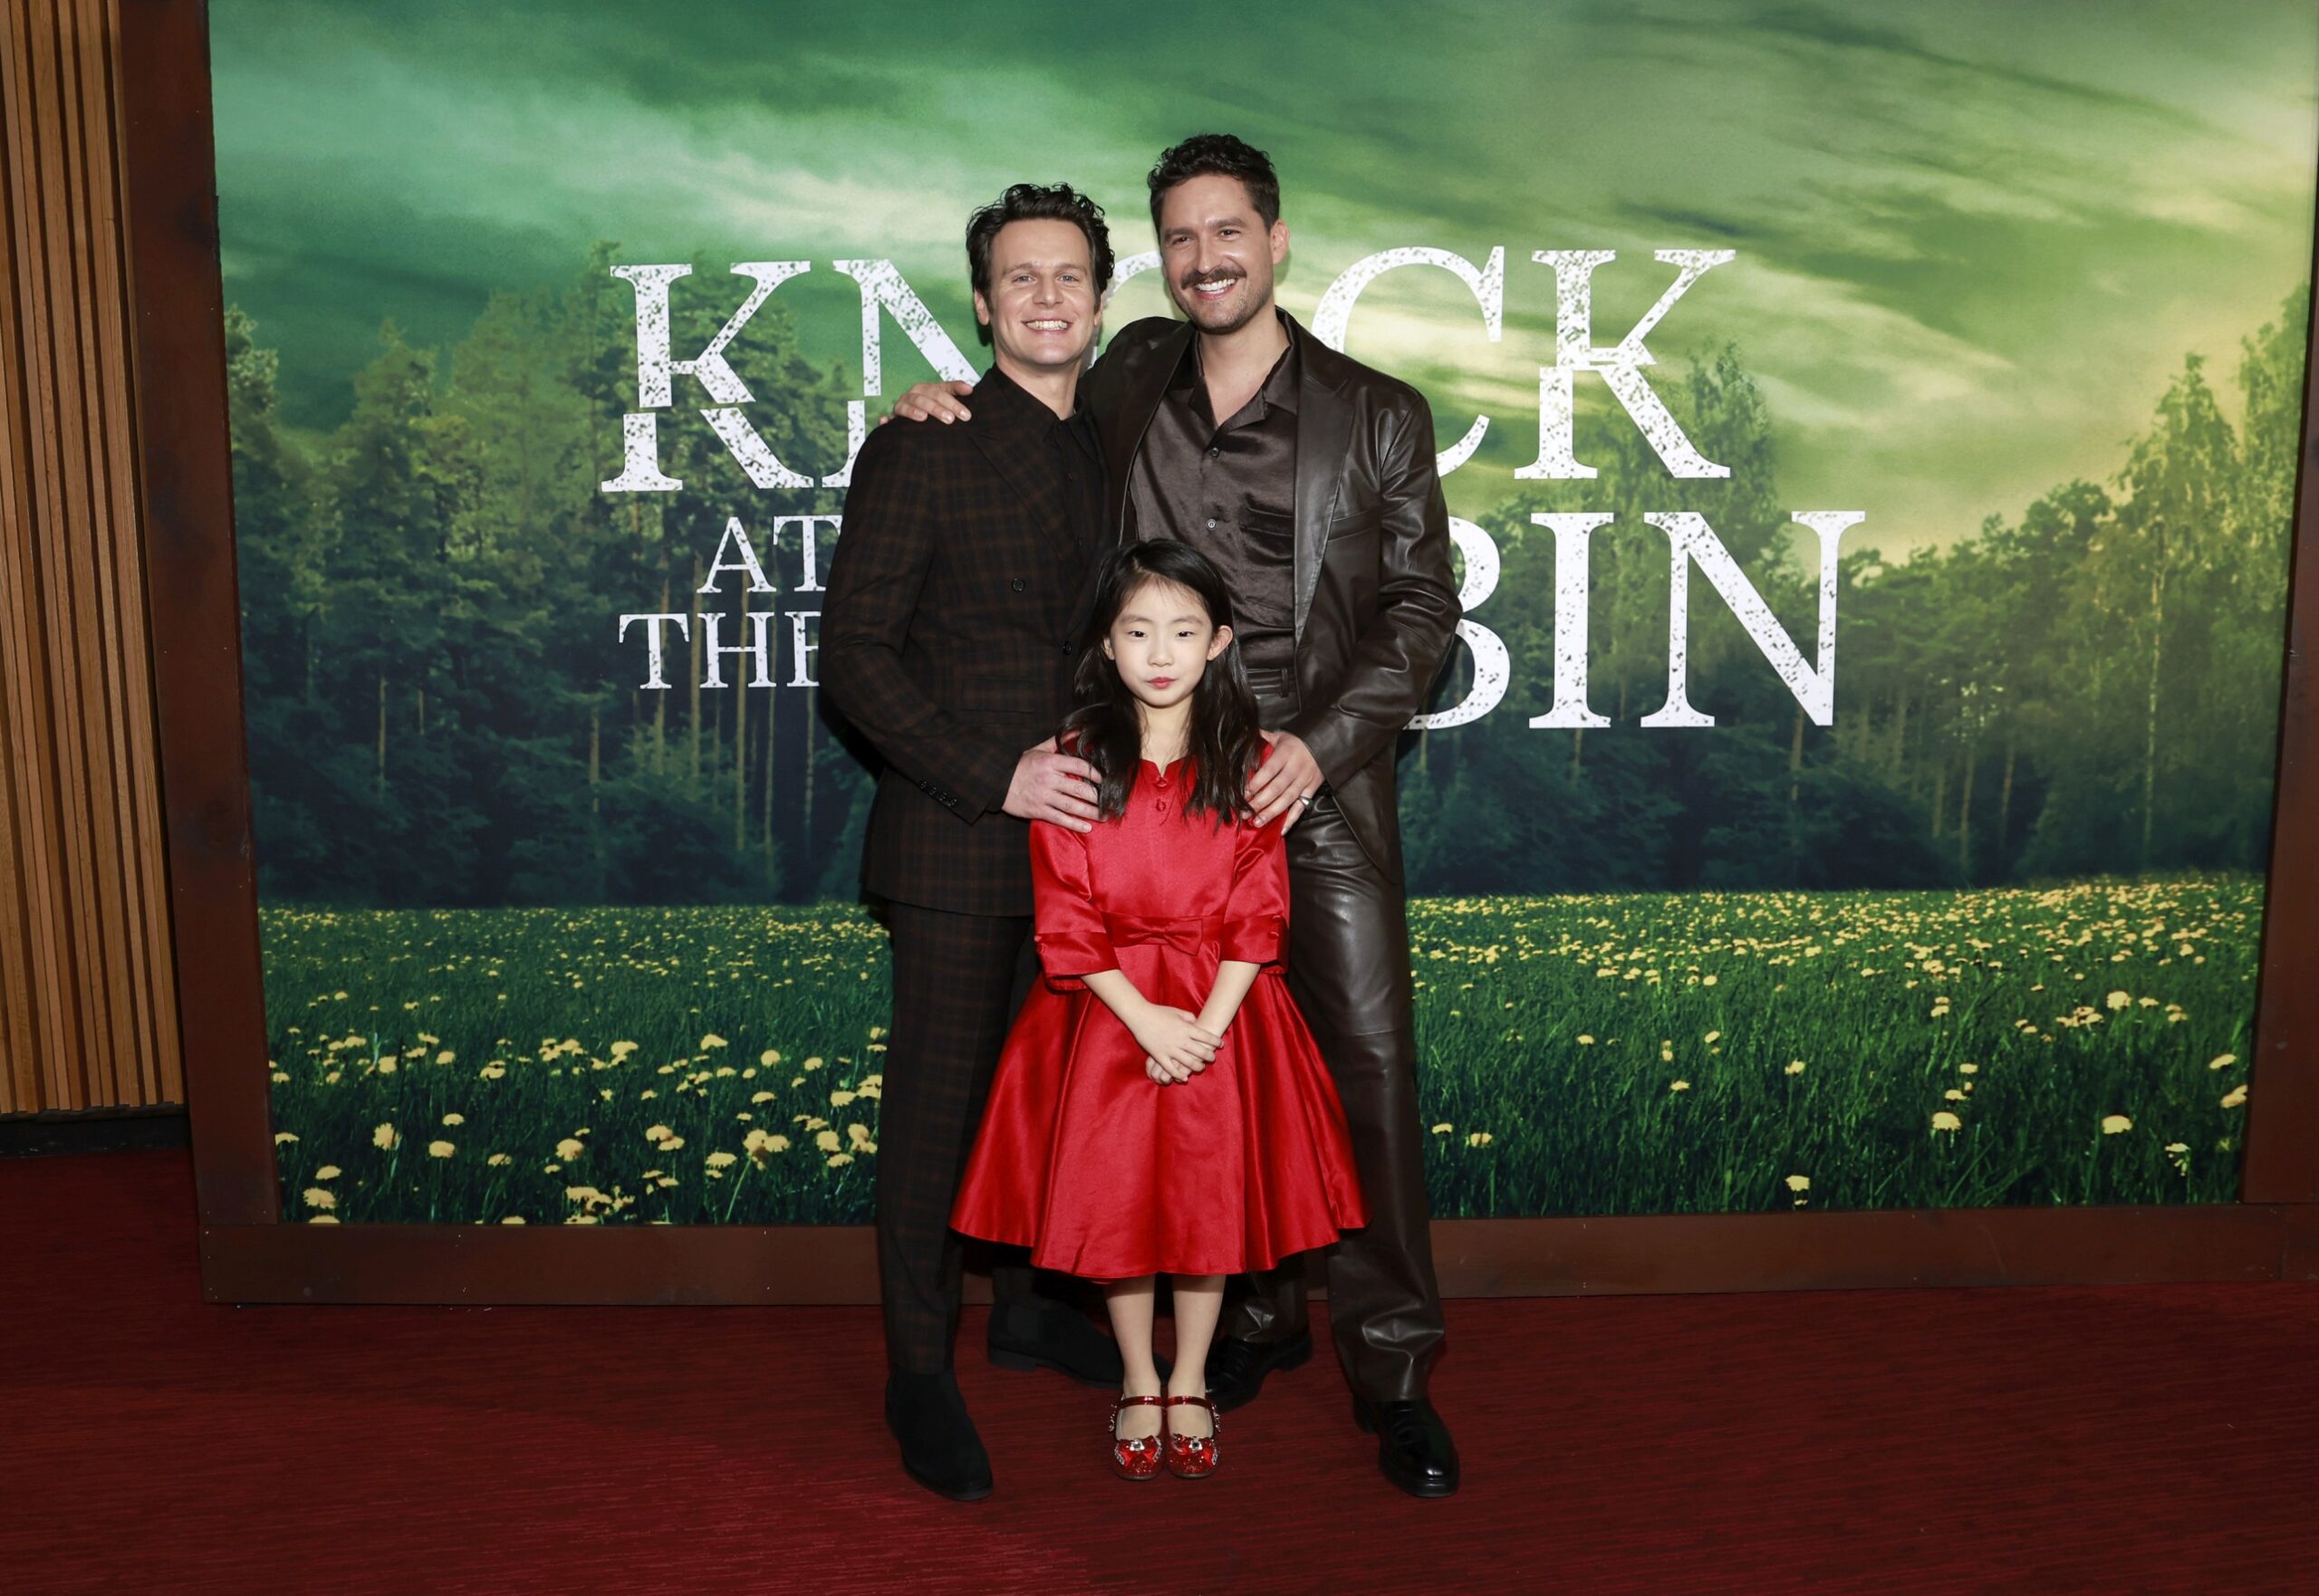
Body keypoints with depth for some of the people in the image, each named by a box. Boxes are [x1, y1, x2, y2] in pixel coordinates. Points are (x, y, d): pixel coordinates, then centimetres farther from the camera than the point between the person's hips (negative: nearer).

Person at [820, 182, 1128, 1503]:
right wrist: (995, 778, -17)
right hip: (959, 837, -5)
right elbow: (855, 653, -11)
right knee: (941, 1099, 3)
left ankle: (1031, 1306, 35)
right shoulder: (921, 449, -8)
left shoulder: (1115, 448, 10)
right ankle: (921, 1370, 19)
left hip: (1081, 821, 6)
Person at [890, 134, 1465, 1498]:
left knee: (1367, 1053, -4)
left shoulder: (1377, 415, 3)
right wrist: (950, 405, 8)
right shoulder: (1136, 376, 11)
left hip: (1322, 778, -2)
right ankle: (1256, 1311, 26)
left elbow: (1423, 608, 1)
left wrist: (1321, 742, -12)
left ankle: (1393, 1362, 9)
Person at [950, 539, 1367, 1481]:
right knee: (1114, 1195, 5)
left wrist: (1209, 1024, -15)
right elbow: (1066, 921, -7)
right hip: (1108, 1012, 0)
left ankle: (1190, 1384, 26)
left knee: (1211, 1192, 6)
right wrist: (1146, 1019, -15)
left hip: (1222, 1012, 1)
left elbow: (1257, 914, -4)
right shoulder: (1076, 761, -5)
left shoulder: (1248, 763, -2)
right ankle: (1138, 1385, 26)